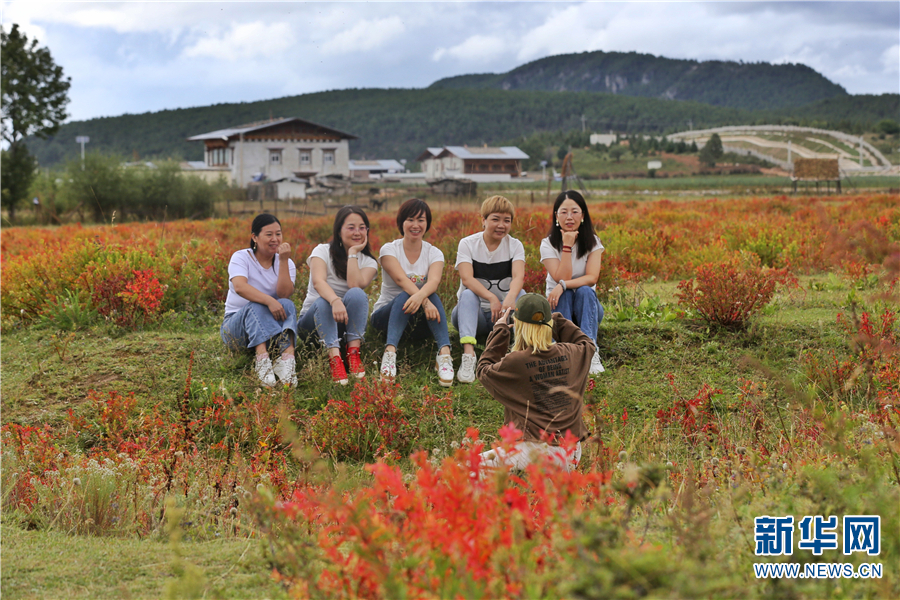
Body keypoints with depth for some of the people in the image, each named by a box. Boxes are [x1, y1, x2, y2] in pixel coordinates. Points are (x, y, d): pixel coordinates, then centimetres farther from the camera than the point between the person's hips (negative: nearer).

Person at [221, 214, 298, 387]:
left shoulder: (287, 263, 5)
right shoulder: (241, 258, -5)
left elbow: (285, 295, -15)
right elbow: (239, 287, -27)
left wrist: (283, 261, -20)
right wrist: (269, 301, -39)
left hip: (272, 328, 2)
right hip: (236, 325, -2)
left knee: (287, 305, -27)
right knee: (255, 306, -33)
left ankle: (287, 357, -55)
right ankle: (262, 357, -61)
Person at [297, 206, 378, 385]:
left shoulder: (369, 262, 3)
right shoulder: (322, 251, -4)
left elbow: (355, 285, -20)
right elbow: (318, 281, -25)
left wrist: (353, 253, -14)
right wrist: (335, 301, -45)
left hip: (349, 322, 1)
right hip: (314, 318, -1)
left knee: (356, 294, -29)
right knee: (323, 302, -35)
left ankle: (354, 352, -35)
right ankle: (334, 357, -51)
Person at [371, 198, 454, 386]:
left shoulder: (434, 254, 0)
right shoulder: (389, 250, -6)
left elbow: (434, 281, -23)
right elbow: (401, 279, -25)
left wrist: (420, 296, -47)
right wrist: (425, 302, -43)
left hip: (419, 321, 2)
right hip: (387, 313, -1)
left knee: (430, 295, -30)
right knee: (405, 296, -33)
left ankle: (444, 353, -48)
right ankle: (390, 352, -53)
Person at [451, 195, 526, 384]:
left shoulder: (515, 245, 0)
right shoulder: (467, 244, -4)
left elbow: (519, 277, -20)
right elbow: (466, 278, -21)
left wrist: (510, 298, -44)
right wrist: (491, 298, -40)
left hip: (503, 315, 2)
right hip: (474, 313, -1)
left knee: (521, 294, -26)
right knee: (468, 294, -33)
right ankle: (468, 353, -54)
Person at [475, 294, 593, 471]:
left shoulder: (516, 362, -12)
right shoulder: (570, 354, 2)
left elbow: (483, 370, 9)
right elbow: (587, 344, 28)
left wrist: (500, 330, 15)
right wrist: (556, 320, 29)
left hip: (534, 452, -6)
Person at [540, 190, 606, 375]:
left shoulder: (593, 242, -3)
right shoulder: (548, 244, -6)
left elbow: (592, 278, -18)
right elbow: (561, 278, -19)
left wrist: (563, 285, -33)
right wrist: (567, 246, -22)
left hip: (586, 307, 1)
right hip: (560, 306, -1)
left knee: (585, 291, -32)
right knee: (565, 294, -32)